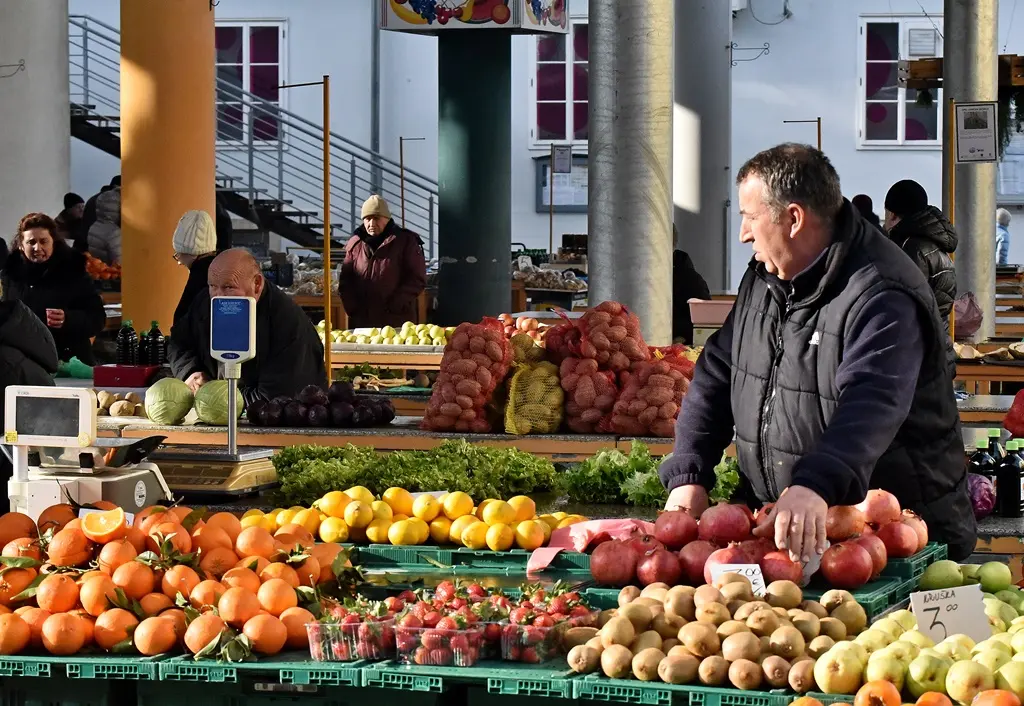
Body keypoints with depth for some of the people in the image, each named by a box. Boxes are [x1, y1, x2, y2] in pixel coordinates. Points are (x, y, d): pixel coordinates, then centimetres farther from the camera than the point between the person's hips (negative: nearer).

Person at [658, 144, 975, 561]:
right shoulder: (761, 280, 14)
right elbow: (716, 375, 17)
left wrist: (815, 486, -50)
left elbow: (872, 405, -33)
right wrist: (688, 475, 2)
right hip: (774, 527, 6)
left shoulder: (883, 299, -17)